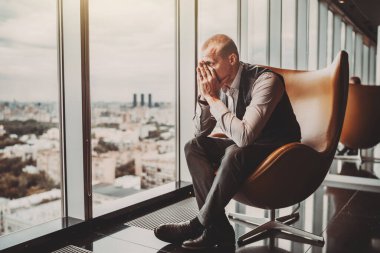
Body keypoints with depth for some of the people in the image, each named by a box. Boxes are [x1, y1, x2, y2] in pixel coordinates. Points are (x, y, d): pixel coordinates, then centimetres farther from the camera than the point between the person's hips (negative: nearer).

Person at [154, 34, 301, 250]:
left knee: (235, 152, -35)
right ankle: (218, 228, -18)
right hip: (245, 148, 7)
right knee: (194, 146, -9)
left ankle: (201, 223, -17)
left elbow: (244, 135, -35)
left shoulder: (265, 81, -24)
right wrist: (204, 94, -14)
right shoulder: (221, 84, -4)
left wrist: (213, 98, -26)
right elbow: (201, 131, 1)